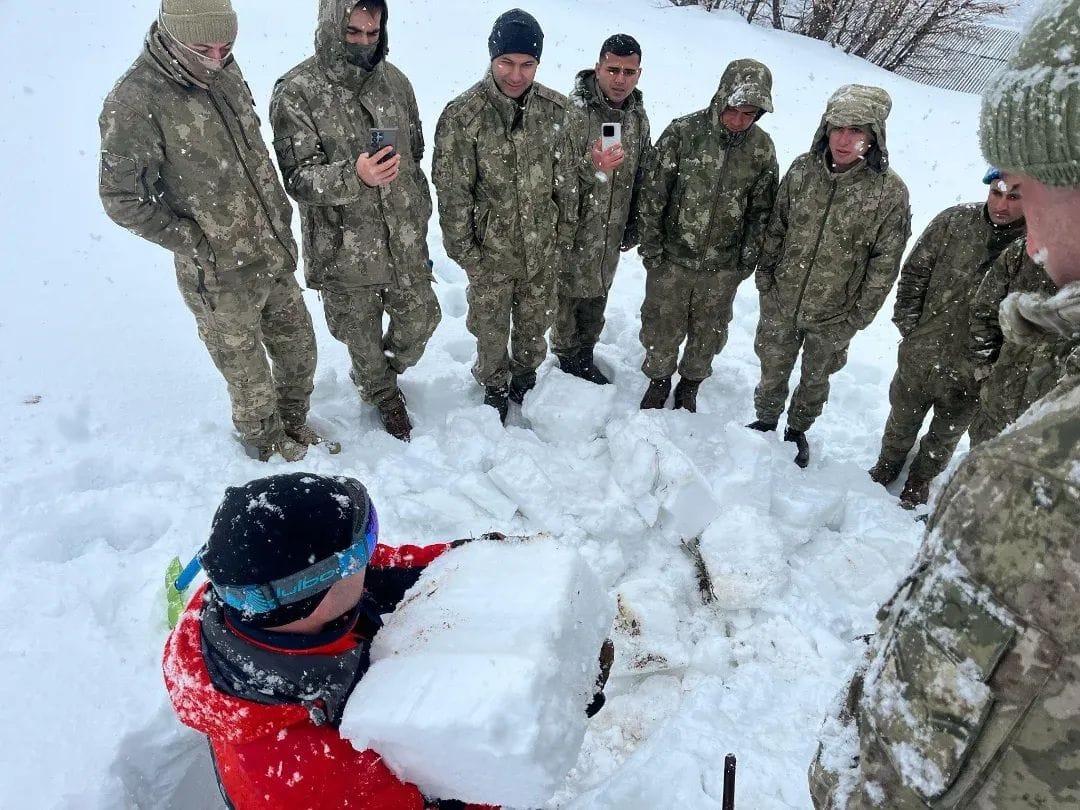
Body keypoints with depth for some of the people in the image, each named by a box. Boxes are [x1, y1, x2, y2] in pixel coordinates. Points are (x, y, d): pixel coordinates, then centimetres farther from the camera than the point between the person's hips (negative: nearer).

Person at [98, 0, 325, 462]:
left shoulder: (224, 71, 0)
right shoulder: (134, 104, -20)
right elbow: (122, 200, -14)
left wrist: (279, 216, 10)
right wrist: (199, 245, -14)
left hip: (275, 258, 6)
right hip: (220, 279, -6)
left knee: (299, 351, 20)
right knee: (250, 378, 11)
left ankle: (294, 426, 46)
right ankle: (267, 446, 39)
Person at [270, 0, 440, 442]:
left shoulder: (394, 80, 2)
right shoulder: (296, 92, -13)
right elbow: (298, 176, -17)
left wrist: (420, 219, 18)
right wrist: (354, 177, -36)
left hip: (405, 241, 4)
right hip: (345, 249, -3)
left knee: (420, 320, 16)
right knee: (363, 337, 14)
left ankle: (390, 366, 49)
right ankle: (385, 397, 43)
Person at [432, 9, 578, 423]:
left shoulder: (555, 108, -6)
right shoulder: (463, 114, -16)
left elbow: (567, 178, 4)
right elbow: (452, 191, -11)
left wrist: (565, 234, 5)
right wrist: (464, 250, -9)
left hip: (543, 250, 3)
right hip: (491, 251, -3)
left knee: (535, 324, 21)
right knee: (491, 329, 14)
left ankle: (525, 381, 47)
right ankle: (495, 387, 40)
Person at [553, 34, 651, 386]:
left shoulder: (638, 116, 4)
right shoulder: (573, 111, -18)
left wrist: (632, 227, 16)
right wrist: (593, 166, -38)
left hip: (610, 236, 6)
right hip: (574, 233, -6)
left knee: (597, 299, 17)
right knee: (567, 298, 8)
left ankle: (584, 357, 35)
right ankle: (567, 358, 28)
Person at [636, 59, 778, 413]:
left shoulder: (762, 148, -6)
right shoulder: (683, 132, -14)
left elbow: (761, 210, 3)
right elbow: (654, 193, -8)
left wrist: (748, 260, 3)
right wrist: (650, 246, -7)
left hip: (723, 268, 2)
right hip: (671, 259, -2)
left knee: (708, 334, 17)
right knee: (663, 329, 13)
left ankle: (689, 386, 41)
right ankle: (659, 380, 39)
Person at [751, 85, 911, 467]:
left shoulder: (890, 191, -17)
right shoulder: (802, 169, -10)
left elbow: (885, 262, -11)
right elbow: (775, 228, 2)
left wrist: (858, 316, -10)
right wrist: (765, 277, 2)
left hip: (834, 315, -2)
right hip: (781, 303, 2)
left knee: (815, 378, 20)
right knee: (772, 370, 19)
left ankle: (798, 429, 45)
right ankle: (765, 422, 44)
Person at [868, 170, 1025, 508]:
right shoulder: (955, 221, -12)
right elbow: (914, 274, -2)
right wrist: (908, 325, -5)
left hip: (971, 377, -1)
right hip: (919, 358, 1)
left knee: (945, 436, 24)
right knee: (901, 423, 24)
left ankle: (921, 479, 50)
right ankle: (887, 466, 51)